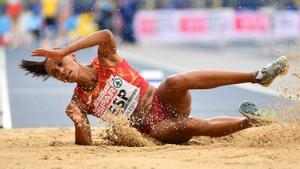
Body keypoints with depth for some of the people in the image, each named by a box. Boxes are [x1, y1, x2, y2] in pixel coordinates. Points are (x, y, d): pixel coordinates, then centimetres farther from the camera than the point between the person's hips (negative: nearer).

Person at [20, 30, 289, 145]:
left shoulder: (105, 62, -4)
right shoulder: (79, 102, -1)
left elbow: (107, 35, -27)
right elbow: (85, 144, -5)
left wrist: (61, 52, -29)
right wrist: (79, 123, -27)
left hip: (160, 101, 0)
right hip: (153, 127, 0)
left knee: (175, 81, -35)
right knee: (189, 126, -34)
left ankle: (257, 76, -32)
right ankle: (249, 121, -22)